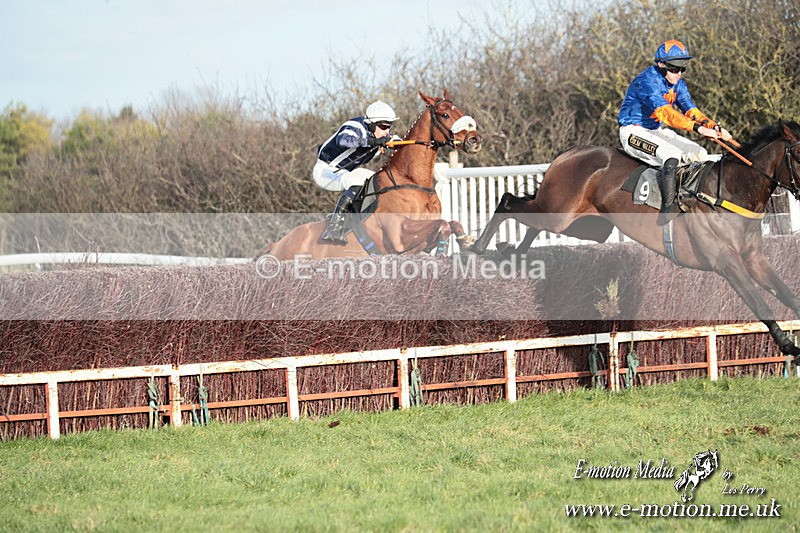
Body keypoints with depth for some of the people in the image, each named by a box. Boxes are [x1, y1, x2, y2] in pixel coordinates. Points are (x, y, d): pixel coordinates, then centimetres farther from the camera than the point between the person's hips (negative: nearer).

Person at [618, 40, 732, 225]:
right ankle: (669, 207, -37)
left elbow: (691, 111, 0)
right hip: (634, 131, -9)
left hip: (658, 131, 9)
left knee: (700, 154, -5)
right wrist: (698, 128, -45)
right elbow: (665, 112, -36)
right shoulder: (647, 81, -24)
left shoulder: (678, 84, 4)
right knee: (672, 154, -33)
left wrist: (714, 127, -20)